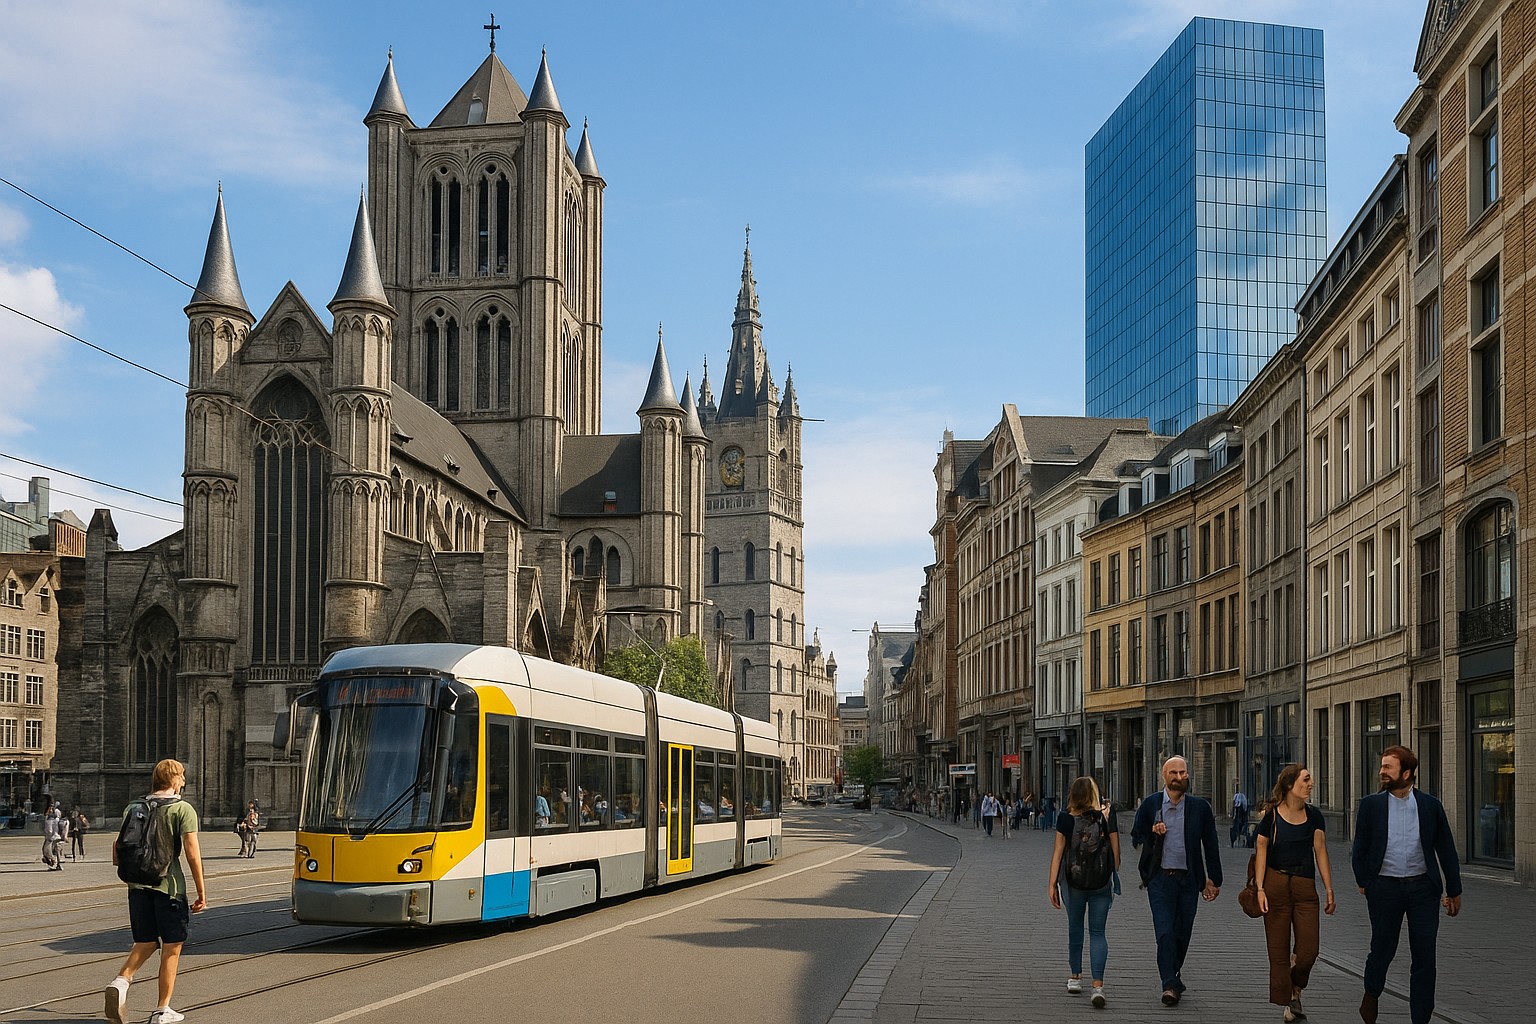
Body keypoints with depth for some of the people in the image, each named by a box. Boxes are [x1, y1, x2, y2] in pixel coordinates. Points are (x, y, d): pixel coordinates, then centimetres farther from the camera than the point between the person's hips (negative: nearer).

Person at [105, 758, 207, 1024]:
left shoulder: (134, 808, 8)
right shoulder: (183, 809, -7)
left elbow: (118, 845, 11)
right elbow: (192, 853, -12)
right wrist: (201, 893, -7)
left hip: (138, 884, 5)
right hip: (169, 885, -5)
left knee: (145, 943, 16)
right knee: (171, 947, 7)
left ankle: (121, 981, -11)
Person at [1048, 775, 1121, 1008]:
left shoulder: (1066, 819, -6)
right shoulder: (1107, 817, -5)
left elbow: (1058, 852, -6)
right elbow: (1116, 850, 0)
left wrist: (1052, 884, -2)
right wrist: (1114, 875, 14)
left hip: (1073, 881, 0)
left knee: (1075, 928, 18)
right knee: (1098, 932, 2)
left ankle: (1075, 976, 29)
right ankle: (1098, 985, -11)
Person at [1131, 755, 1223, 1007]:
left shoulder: (1199, 807, 3)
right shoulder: (1150, 804, 2)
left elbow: (1211, 845, 7)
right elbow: (1136, 837, 11)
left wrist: (1214, 879, 5)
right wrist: (1152, 832, -10)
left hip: (1189, 879, 2)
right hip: (1161, 879, -1)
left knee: (1182, 933, 9)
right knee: (1165, 932, -11)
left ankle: (1171, 977, 28)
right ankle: (1170, 985, -11)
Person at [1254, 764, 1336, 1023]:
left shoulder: (1313, 815, 6)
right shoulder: (1271, 816, -4)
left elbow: (1321, 852, 7)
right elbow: (1260, 852, -2)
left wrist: (1329, 890, 5)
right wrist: (1259, 888, -9)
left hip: (1305, 886, 3)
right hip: (1276, 883, -3)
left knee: (1308, 950, -5)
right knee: (1279, 950, 0)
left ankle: (1295, 991, 21)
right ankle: (1286, 1003, 12)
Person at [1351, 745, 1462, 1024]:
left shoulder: (1430, 805, 0)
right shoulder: (1371, 805, -1)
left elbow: (1446, 850, 6)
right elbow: (1360, 848, 7)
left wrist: (1453, 891, 8)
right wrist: (1363, 882, 5)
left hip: (1423, 888, 1)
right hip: (1385, 888, -1)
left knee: (1424, 957, 2)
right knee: (1382, 949, 8)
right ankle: (1371, 995, 37)